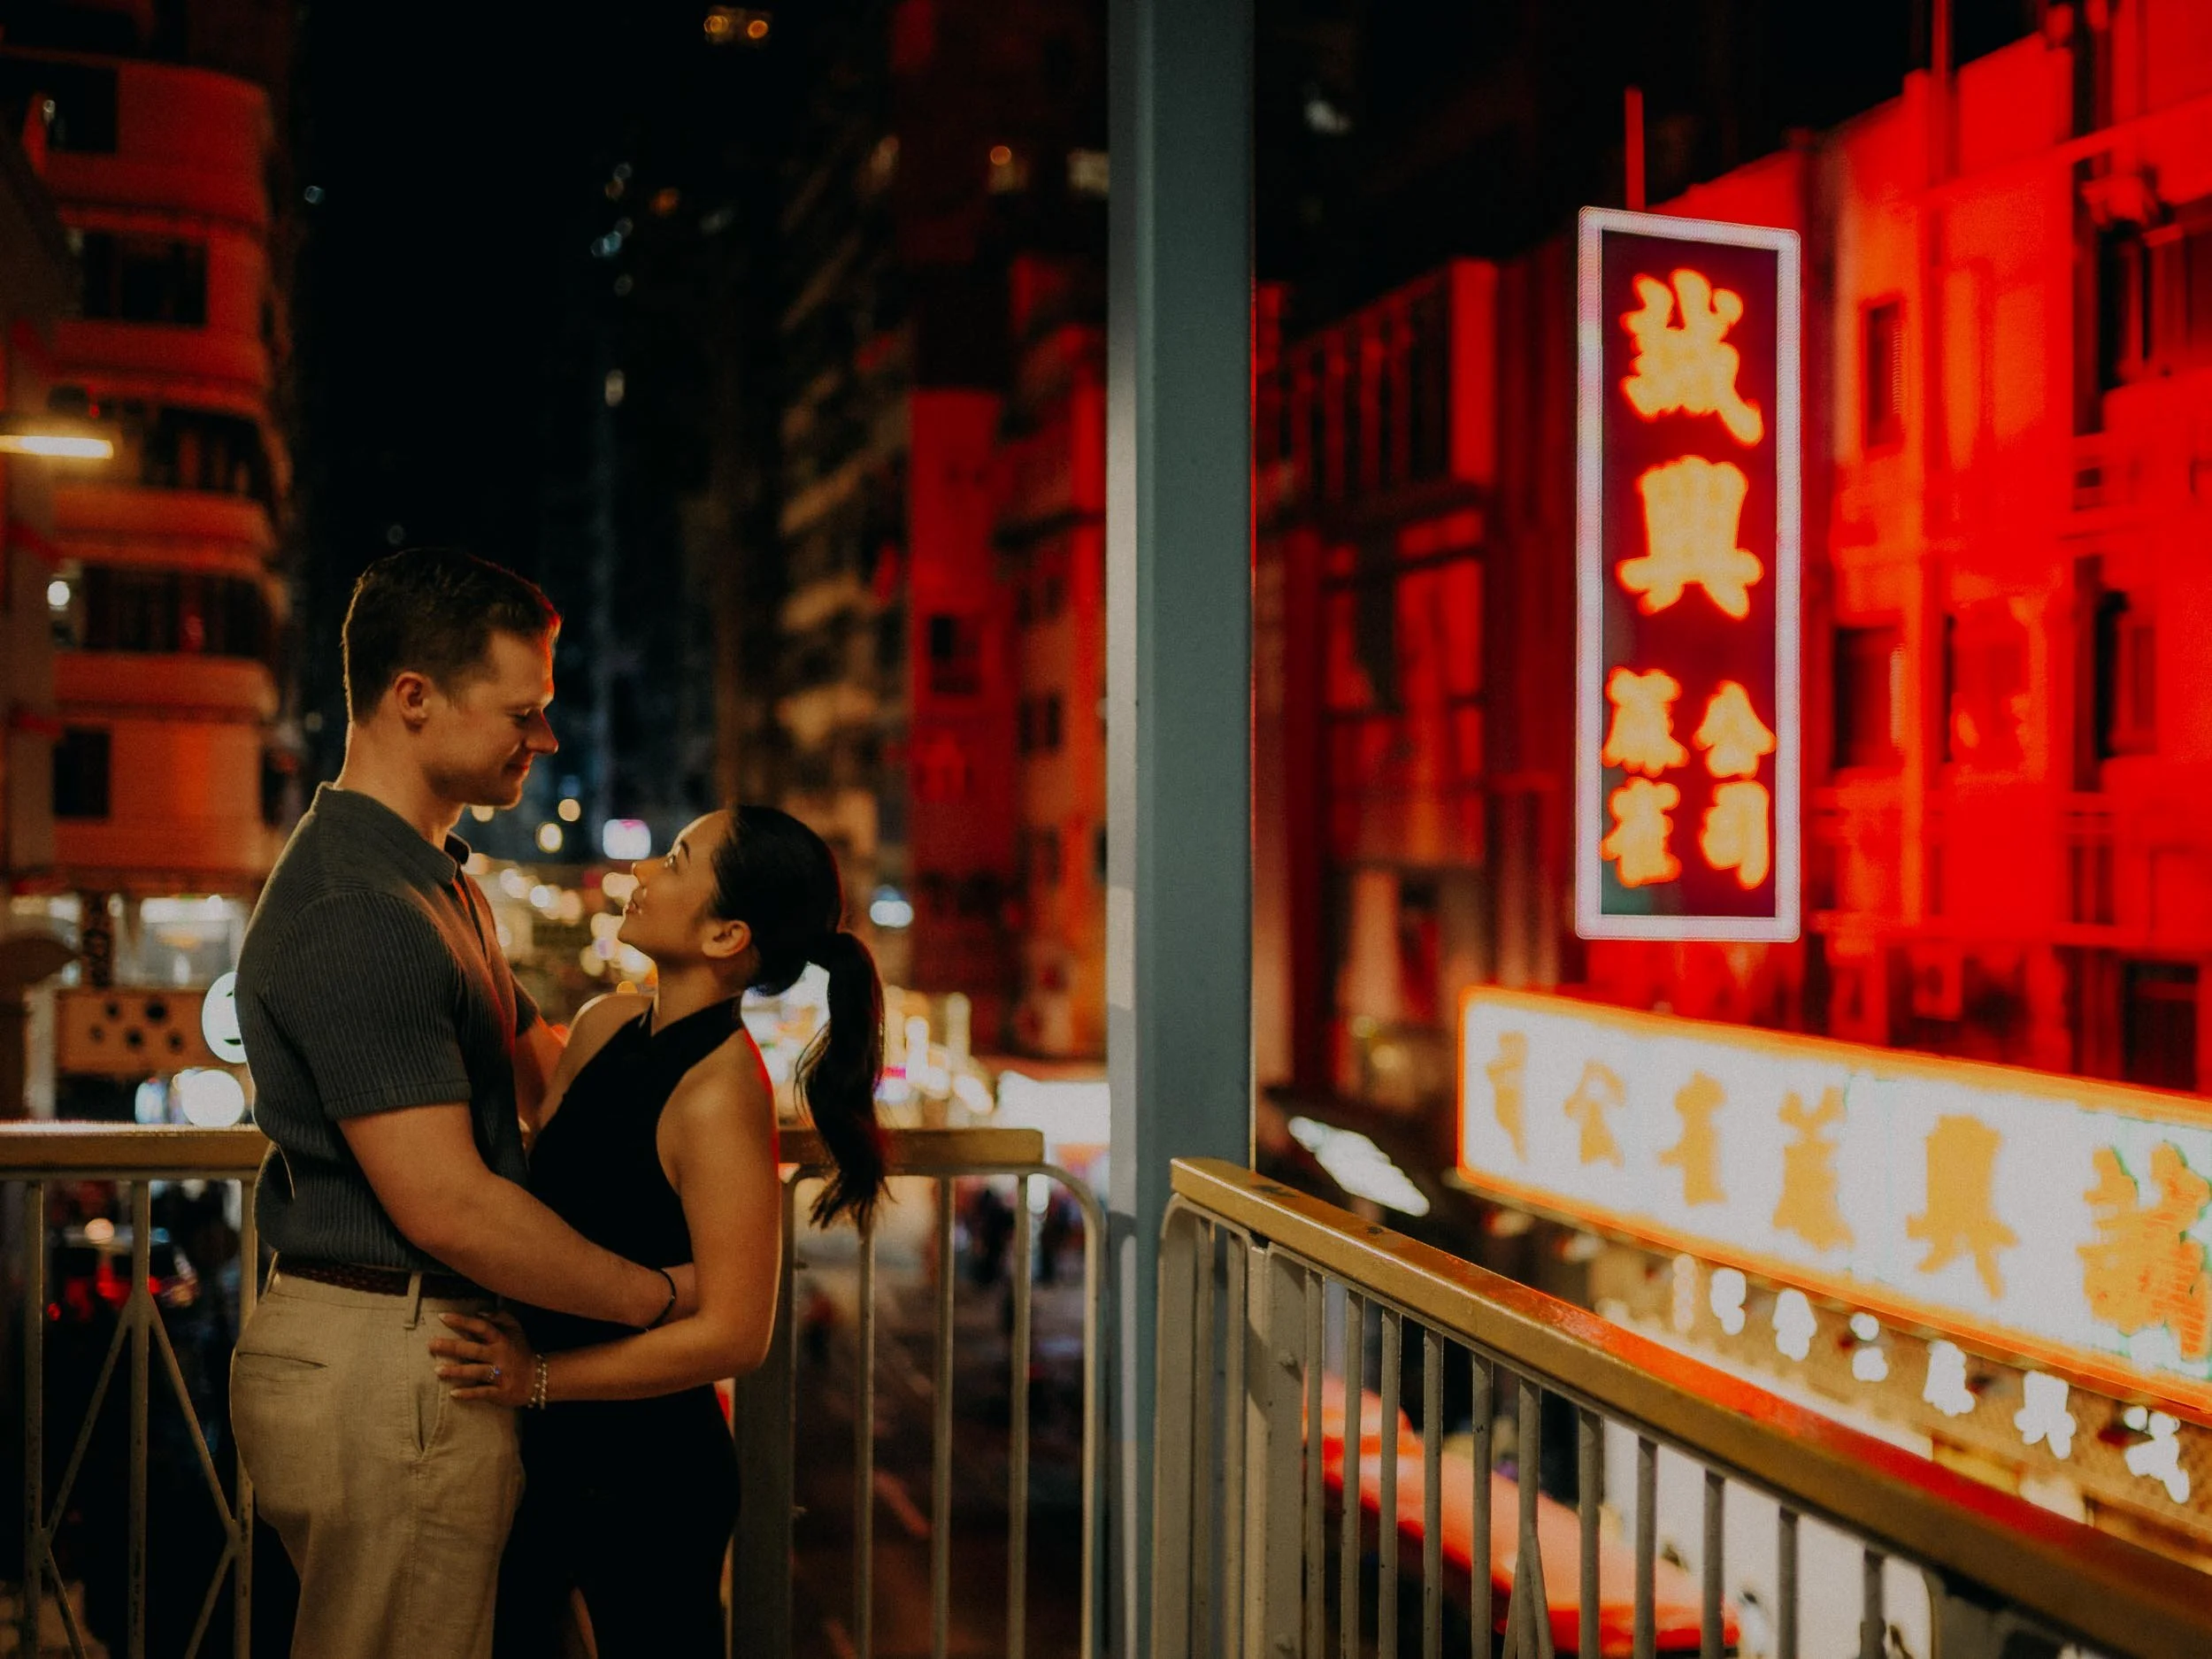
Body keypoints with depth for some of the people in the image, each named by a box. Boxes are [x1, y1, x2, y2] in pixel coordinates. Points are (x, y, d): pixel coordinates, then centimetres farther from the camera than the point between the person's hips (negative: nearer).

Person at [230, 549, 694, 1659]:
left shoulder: (435, 880, 14)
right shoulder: (353, 912, -21)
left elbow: (541, 1067, 19)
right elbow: (449, 1207, -25)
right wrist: (663, 1298, -14)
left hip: (419, 1354, 10)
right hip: (385, 1369, -10)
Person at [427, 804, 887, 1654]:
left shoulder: (721, 1094, -22)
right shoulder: (605, 1027, 3)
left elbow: (733, 1333, -23)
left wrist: (541, 1377, -22)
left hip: (646, 1471, -8)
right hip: (546, 1451, 8)